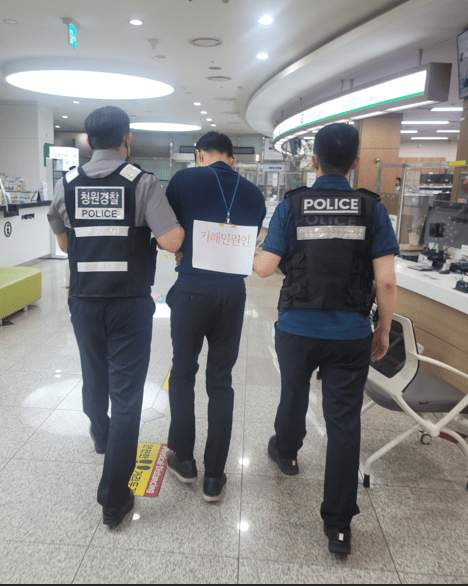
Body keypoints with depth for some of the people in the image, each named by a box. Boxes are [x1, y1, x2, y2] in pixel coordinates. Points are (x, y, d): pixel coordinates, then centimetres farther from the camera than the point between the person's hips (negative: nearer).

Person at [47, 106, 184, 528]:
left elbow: (64, 242, 13)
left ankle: (101, 437, 54)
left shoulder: (67, 184, 2)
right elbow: (172, 242, -19)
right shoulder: (142, 182, -10)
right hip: (130, 303, -4)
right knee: (126, 393, 2)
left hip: (84, 300, 5)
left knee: (95, 377, 26)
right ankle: (114, 498, 7)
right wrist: (142, 233, 2)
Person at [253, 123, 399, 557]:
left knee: (293, 394, 26)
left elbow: (264, 268, -8)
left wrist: (255, 254, 14)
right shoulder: (371, 208, -3)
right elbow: (386, 280, -8)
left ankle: (285, 452, 53)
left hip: (297, 327, 1)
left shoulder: (292, 205, -4)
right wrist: (384, 330, 4)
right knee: (344, 423, 7)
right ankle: (338, 524, 16)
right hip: (351, 333, 0)